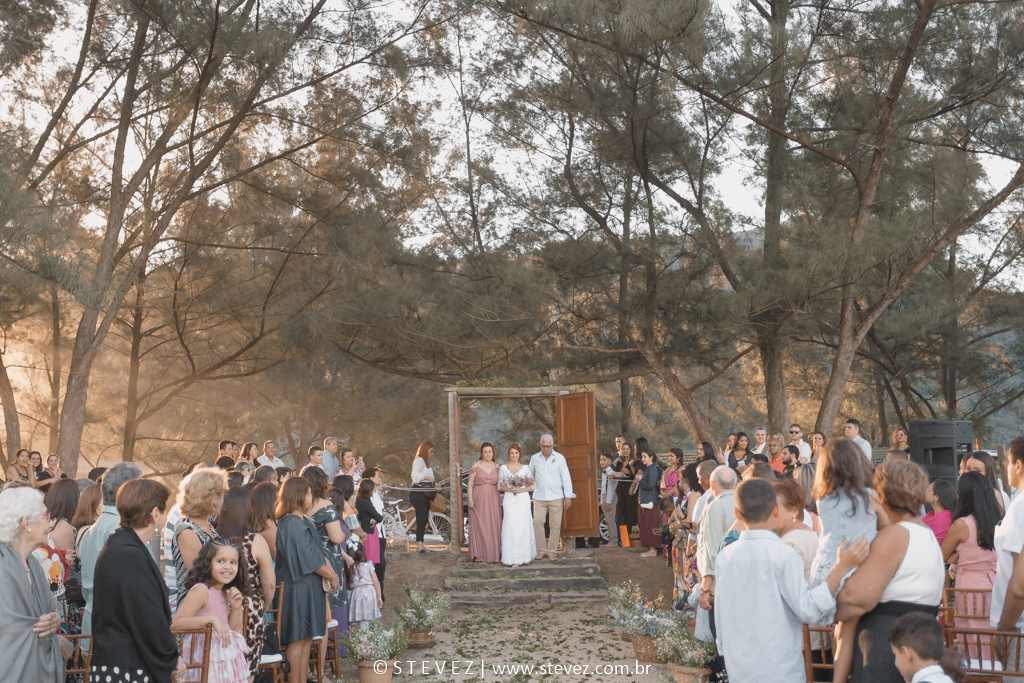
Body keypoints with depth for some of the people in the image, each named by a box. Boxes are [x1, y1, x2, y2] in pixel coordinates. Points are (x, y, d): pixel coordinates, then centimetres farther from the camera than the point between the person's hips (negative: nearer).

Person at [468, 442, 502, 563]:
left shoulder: (497, 466, 10)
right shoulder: (476, 466, 1)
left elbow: (500, 484, 12)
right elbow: (470, 484, 0)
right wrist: (470, 499, -9)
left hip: (493, 499, 3)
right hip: (479, 498, -3)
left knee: (493, 526, 2)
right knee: (479, 526, -2)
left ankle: (493, 554, 10)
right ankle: (478, 555, 3)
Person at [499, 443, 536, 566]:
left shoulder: (526, 468, 6)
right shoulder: (503, 468, 5)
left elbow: (531, 486, 6)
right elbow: (500, 487, 4)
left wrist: (520, 490, -11)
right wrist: (510, 489, -13)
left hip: (523, 499, 1)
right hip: (509, 500, -1)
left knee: (523, 526, -1)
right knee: (511, 527, -7)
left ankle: (524, 556, 10)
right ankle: (513, 559, -6)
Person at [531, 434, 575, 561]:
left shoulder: (559, 458, 3)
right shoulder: (534, 458, 7)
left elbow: (566, 478, 3)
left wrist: (568, 496, -2)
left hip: (556, 497, -1)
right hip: (539, 497, 1)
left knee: (555, 525, 0)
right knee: (537, 521, -10)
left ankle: (551, 551, 11)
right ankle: (541, 550, 3)